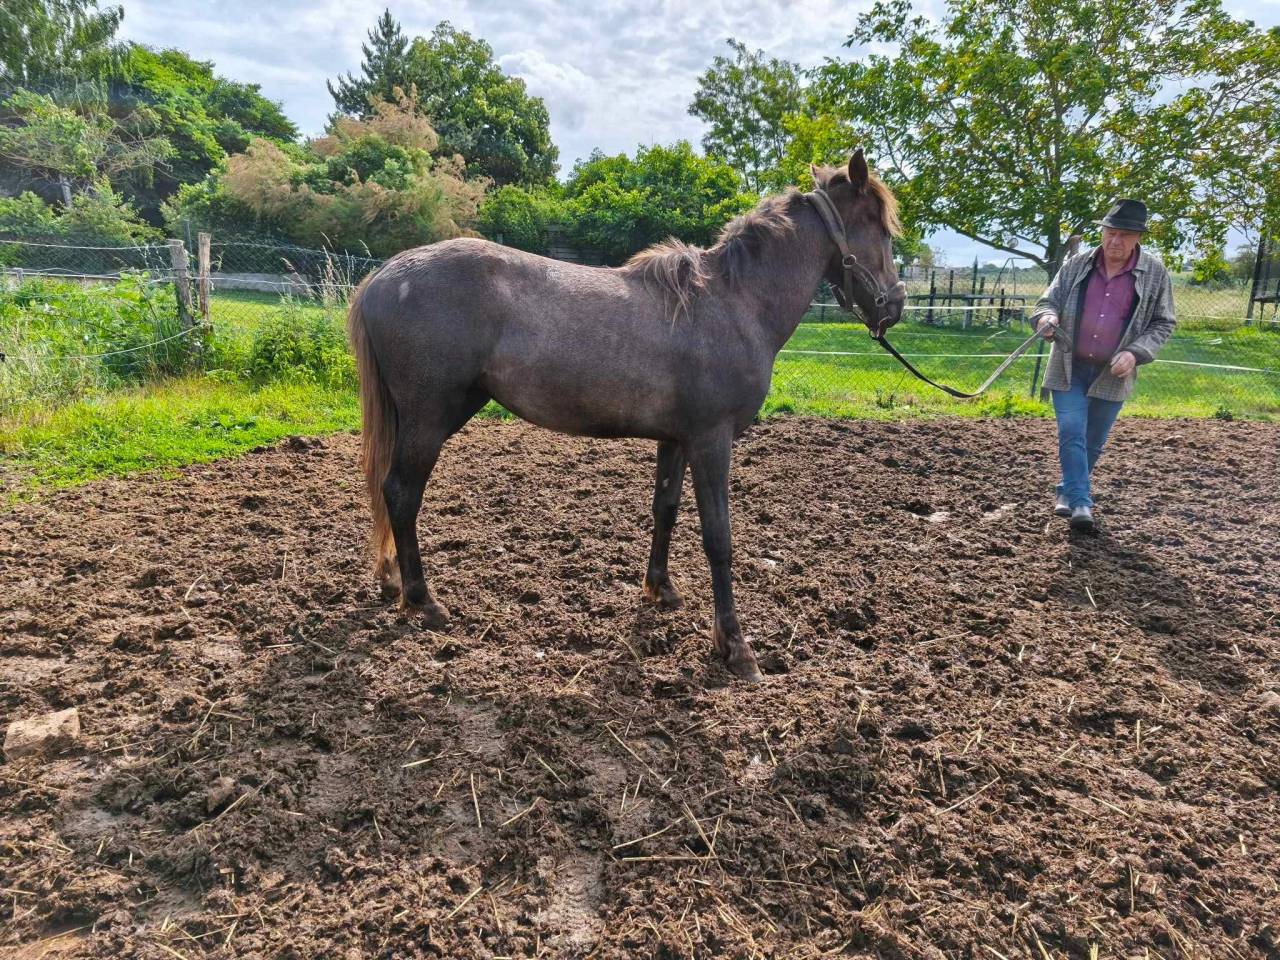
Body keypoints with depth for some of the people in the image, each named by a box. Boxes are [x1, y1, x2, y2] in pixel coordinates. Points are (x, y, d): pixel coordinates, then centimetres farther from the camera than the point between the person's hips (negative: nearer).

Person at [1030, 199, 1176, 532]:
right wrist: (1047, 317, -20)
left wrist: (1135, 353, -15)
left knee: (1093, 442, 10)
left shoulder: (1155, 273, -2)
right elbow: (1049, 300, 5)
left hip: (1112, 374, 0)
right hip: (1069, 368, 0)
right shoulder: (1078, 264, 0)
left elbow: (1162, 323, 2)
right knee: (1072, 433, -10)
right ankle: (1080, 502, -7)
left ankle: (1067, 491, 29)